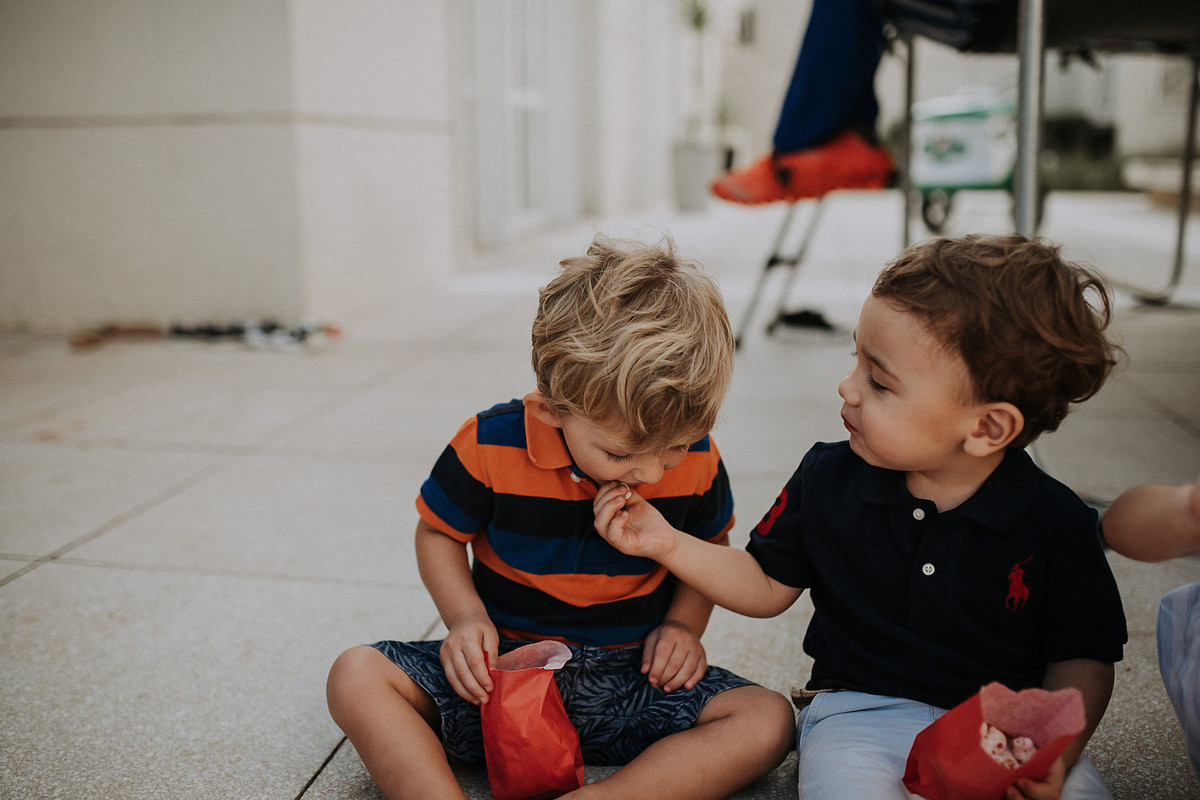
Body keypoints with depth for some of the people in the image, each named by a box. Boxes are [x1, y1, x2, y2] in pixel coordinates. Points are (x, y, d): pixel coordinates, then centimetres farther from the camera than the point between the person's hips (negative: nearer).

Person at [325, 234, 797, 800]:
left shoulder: (696, 461, -8)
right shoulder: (491, 446, -14)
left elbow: (708, 547, 11)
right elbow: (437, 533, 2)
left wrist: (684, 624, -6)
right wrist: (465, 617, -15)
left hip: (630, 677, 1)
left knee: (768, 721, -24)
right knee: (356, 677, -21)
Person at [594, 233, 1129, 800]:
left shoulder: (1057, 525, -9)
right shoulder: (827, 480, -3)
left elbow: (1082, 656, 0)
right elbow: (768, 587, 8)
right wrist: (670, 545, -3)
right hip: (860, 712, -1)